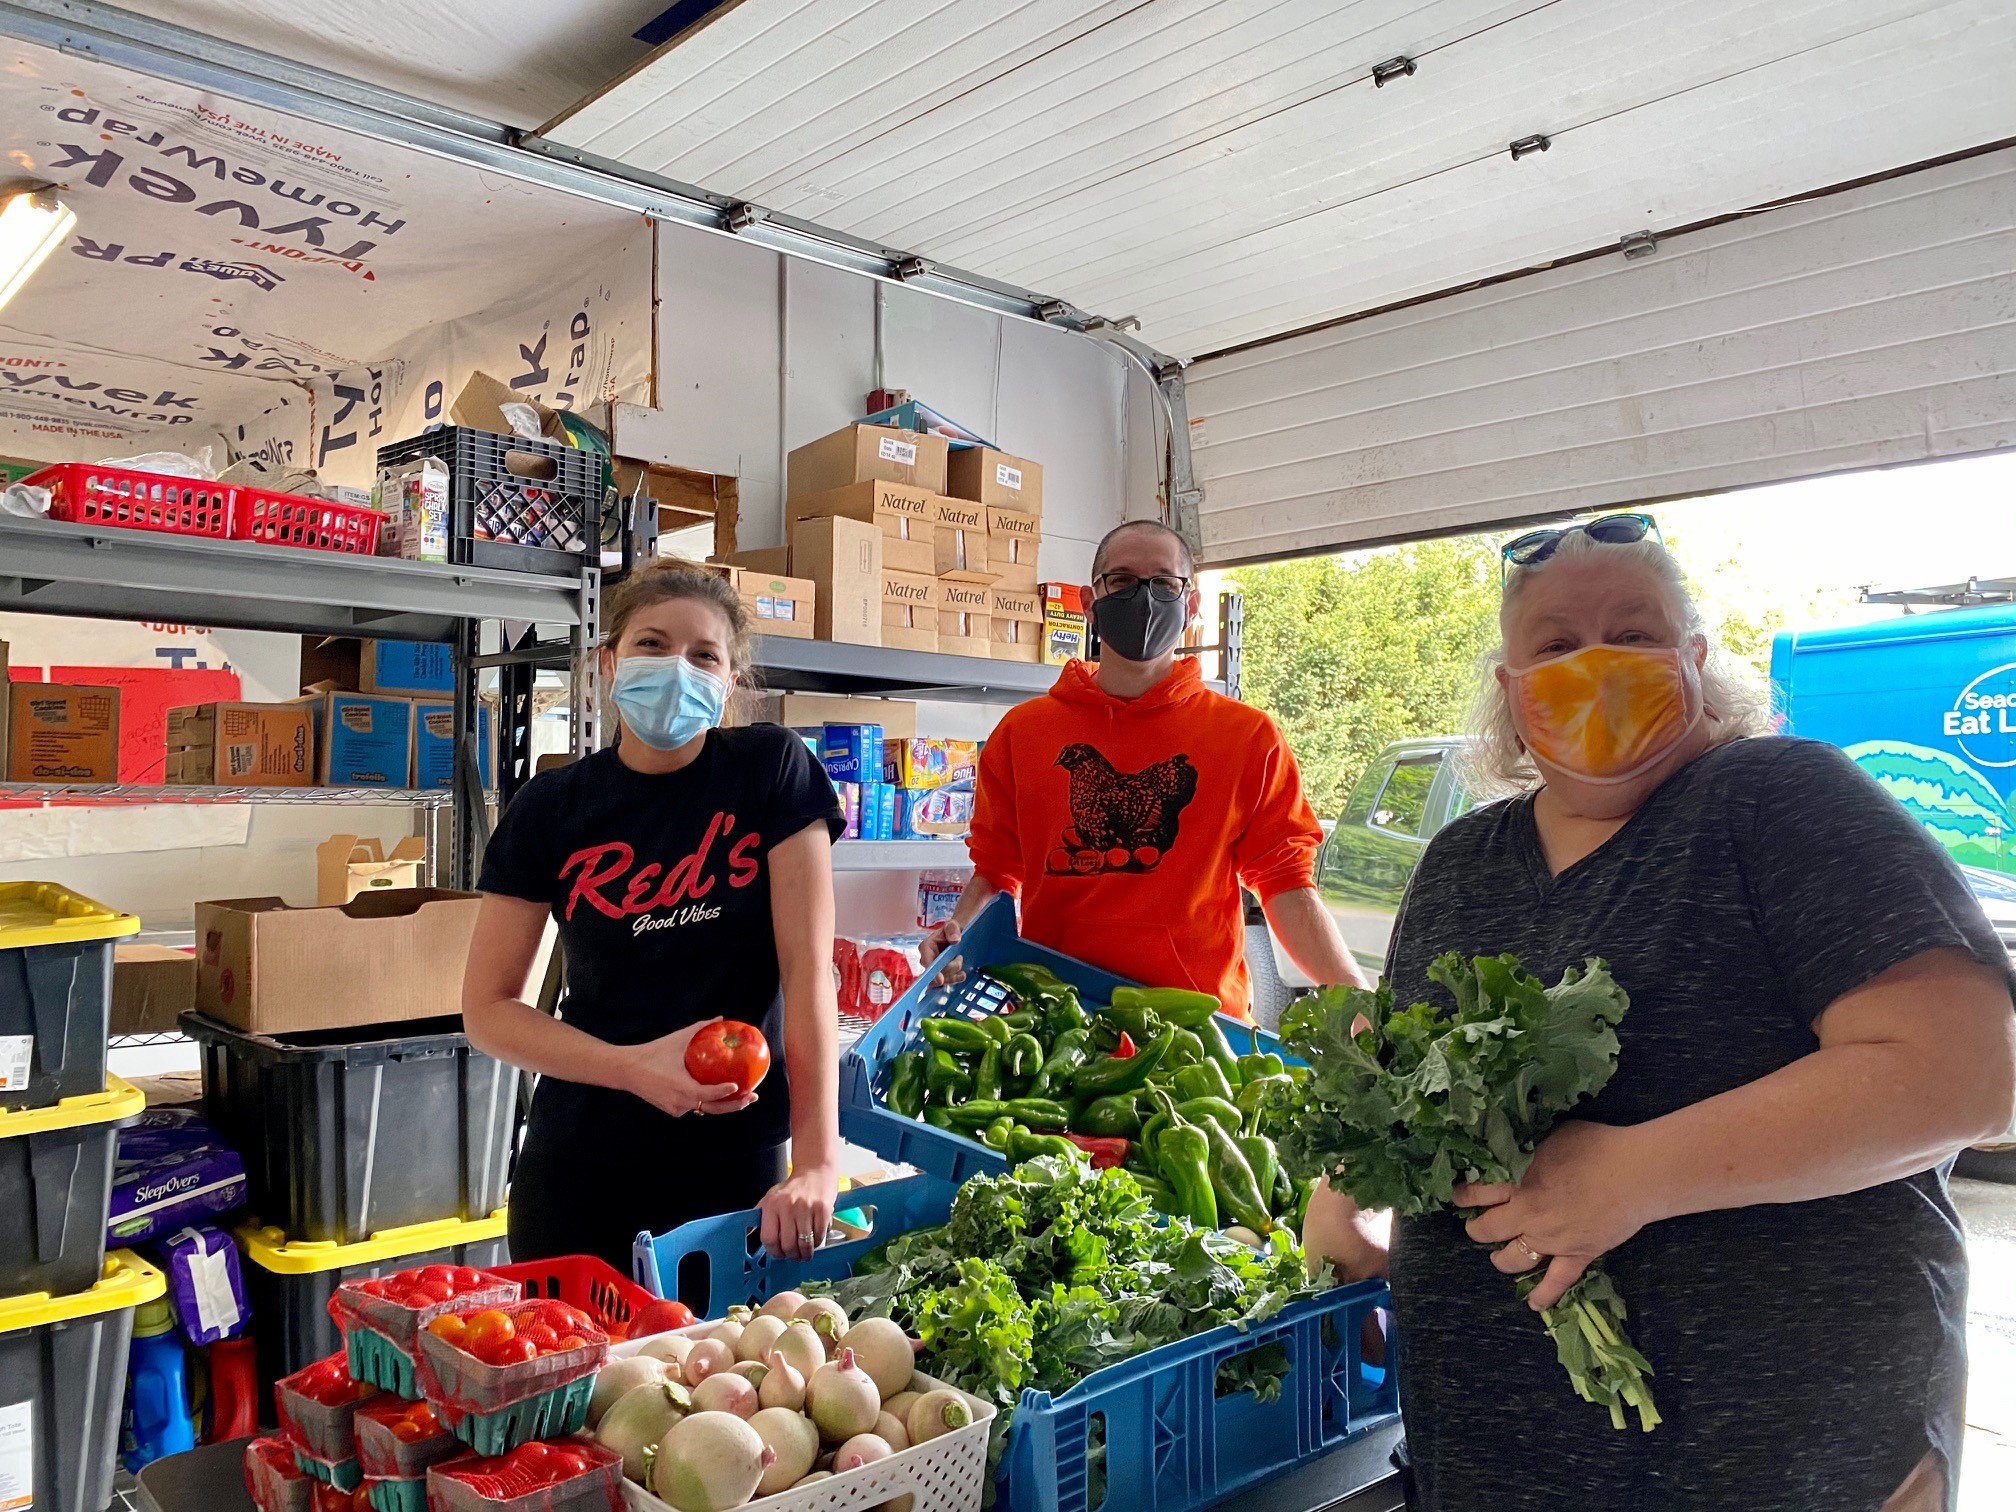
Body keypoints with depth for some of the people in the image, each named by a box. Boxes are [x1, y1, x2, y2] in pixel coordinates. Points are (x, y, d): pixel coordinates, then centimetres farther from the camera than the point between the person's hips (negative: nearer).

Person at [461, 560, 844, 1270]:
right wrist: (636, 1066, -16)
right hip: (581, 1169, 1)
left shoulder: (772, 770, -8)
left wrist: (817, 1163, -20)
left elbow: (809, 968, -13)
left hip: (739, 1168, -1)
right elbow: (487, 1008, -1)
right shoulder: (552, 808, -4)